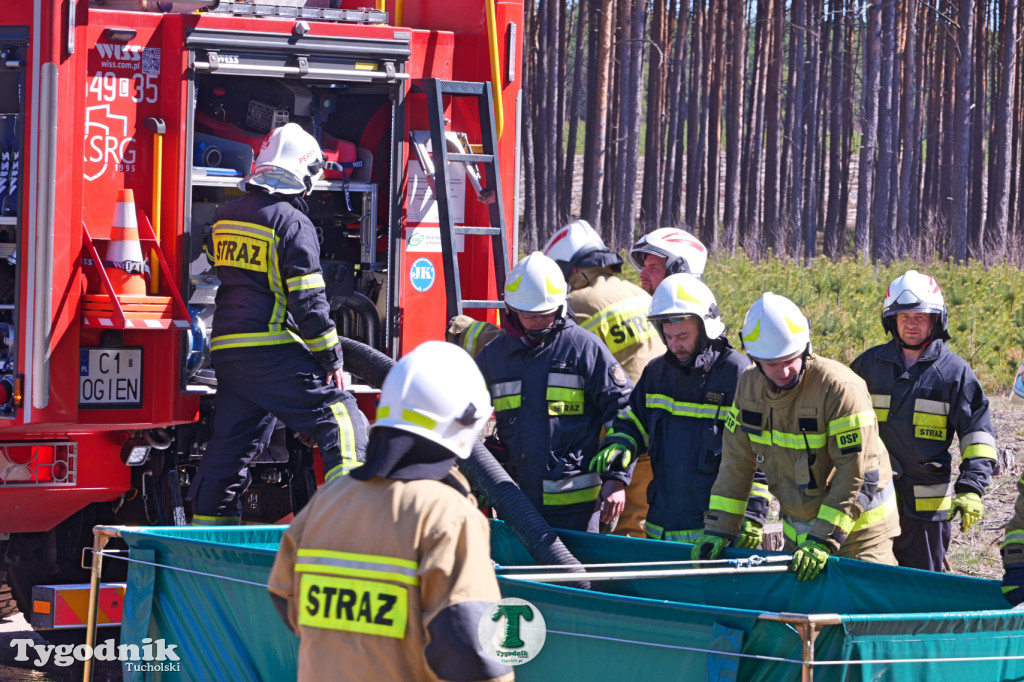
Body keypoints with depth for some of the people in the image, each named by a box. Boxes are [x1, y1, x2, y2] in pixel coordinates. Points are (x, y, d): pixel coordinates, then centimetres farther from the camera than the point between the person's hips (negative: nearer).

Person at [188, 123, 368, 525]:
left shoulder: (226, 217, 15)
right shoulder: (292, 224, -8)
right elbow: (307, 300, -12)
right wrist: (331, 358, -6)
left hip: (225, 352, 8)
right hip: (272, 353, -8)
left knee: (230, 443, 13)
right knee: (338, 415, -7)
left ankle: (205, 528, 14)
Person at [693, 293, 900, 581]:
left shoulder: (842, 389, -23)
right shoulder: (749, 386, -4)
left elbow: (853, 473, -23)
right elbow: (736, 463, 4)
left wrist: (824, 539, -26)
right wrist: (719, 530, -2)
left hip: (857, 527, -6)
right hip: (797, 530, 6)